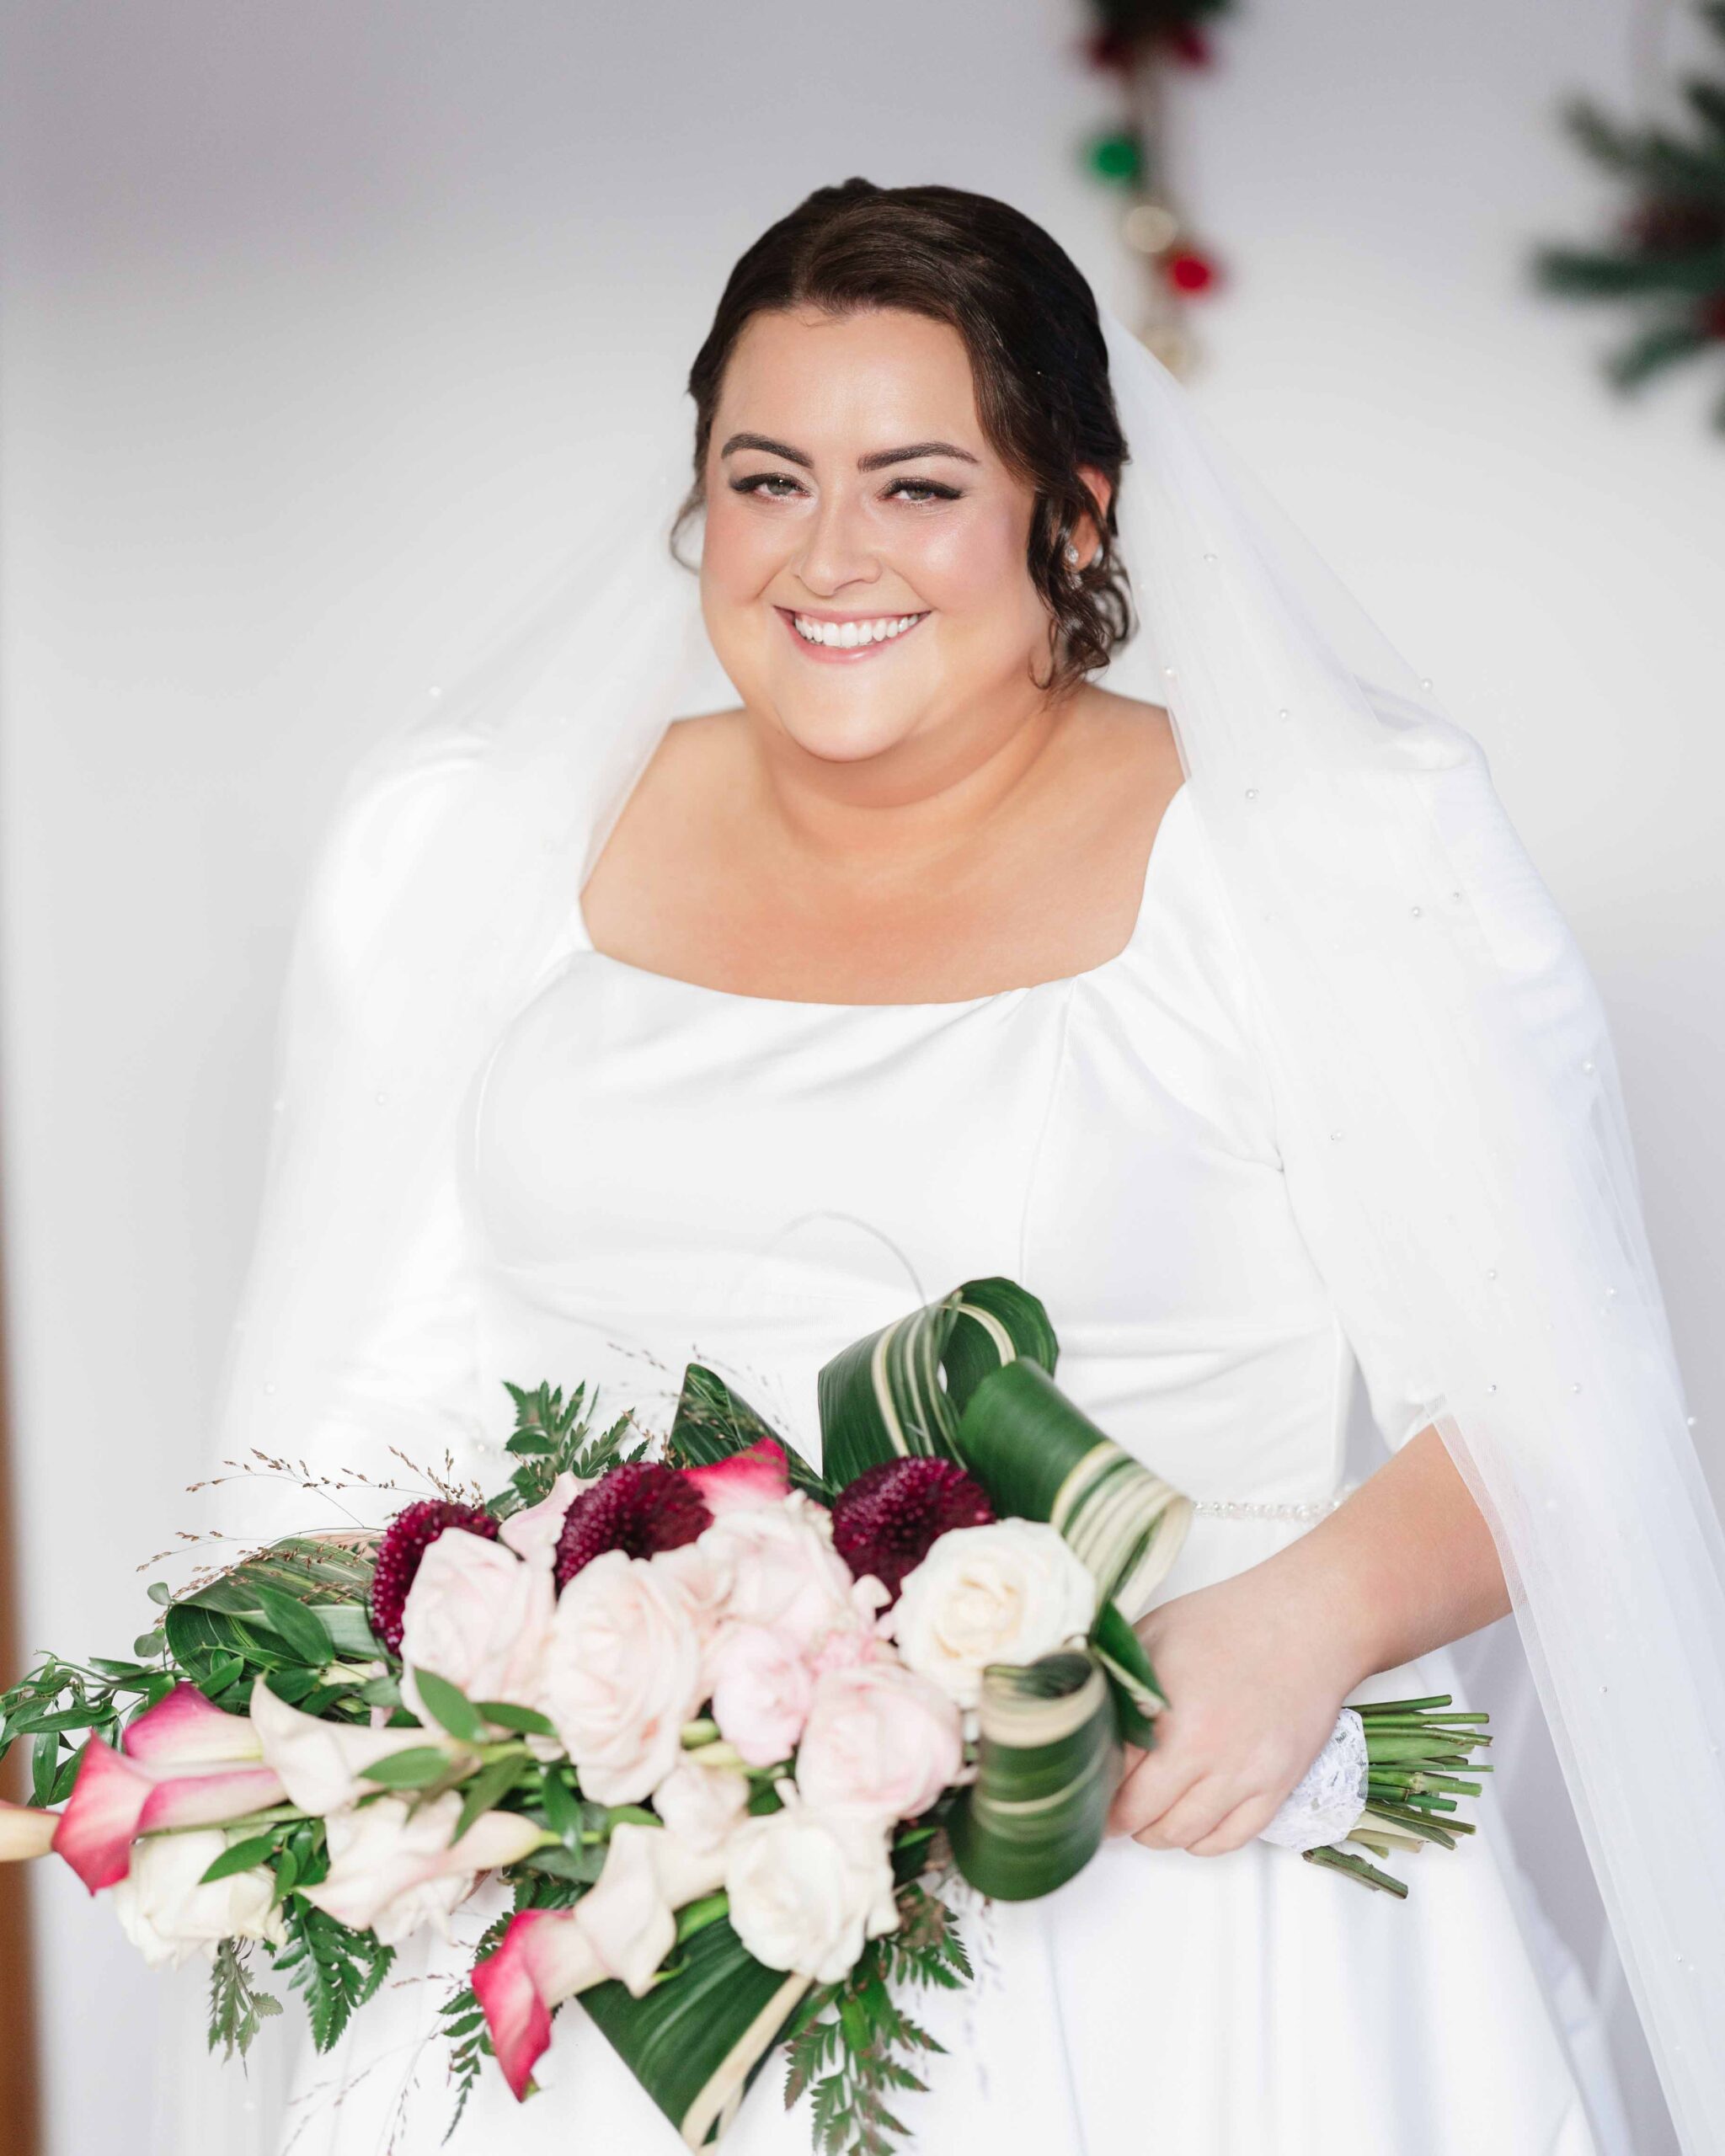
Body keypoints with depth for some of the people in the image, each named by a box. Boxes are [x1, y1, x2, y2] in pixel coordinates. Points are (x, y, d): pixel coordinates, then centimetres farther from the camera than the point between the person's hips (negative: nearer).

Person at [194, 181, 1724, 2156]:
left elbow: (1548, 1405, -4)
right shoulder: (484, 855, 8)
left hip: (1171, 1858, -2)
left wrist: (1311, 1623, -21)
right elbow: (388, 1384, 11)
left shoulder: (1342, 863, -3)